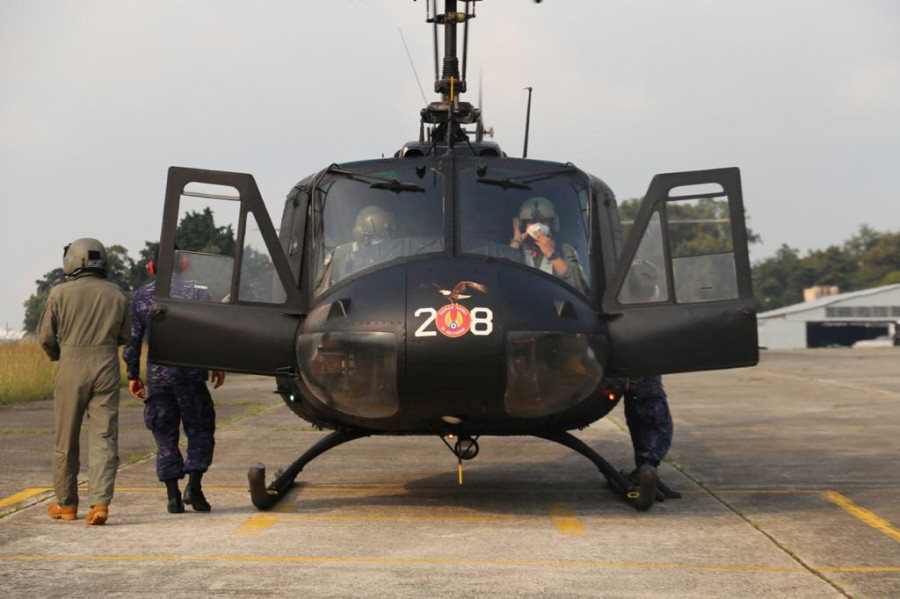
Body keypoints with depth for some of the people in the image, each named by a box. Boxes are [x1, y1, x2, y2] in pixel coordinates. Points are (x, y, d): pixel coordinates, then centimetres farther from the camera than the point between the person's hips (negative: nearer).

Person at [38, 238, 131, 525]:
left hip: (71, 367, -1)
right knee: (104, 439, 0)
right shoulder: (116, 295, 4)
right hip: (106, 368, 2)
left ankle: (66, 504, 22)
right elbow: (124, 335, 12)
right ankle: (100, 504, -11)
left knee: (66, 440, 11)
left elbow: (45, 335, 1)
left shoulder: (61, 293, -4)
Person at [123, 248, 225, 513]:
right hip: (191, 374, -2)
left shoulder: (141, 296, 7)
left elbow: (132, 340, 7)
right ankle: (194, 485, -6)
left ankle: (173, 495, 5)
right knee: (200, 431, 8)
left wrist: (133, 375, 14)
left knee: (165, 437, 8)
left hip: (157, 377, 2)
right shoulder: (198, 290, 2)